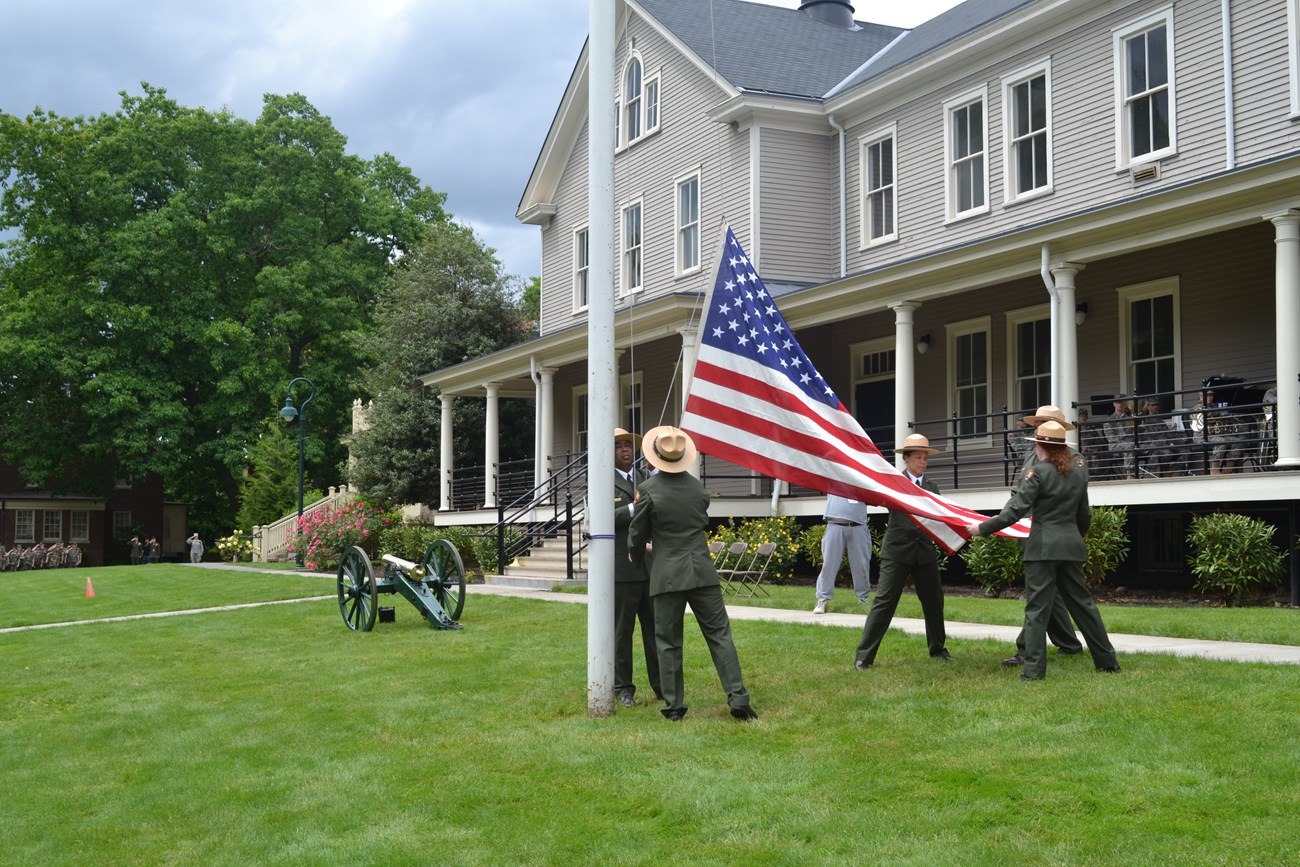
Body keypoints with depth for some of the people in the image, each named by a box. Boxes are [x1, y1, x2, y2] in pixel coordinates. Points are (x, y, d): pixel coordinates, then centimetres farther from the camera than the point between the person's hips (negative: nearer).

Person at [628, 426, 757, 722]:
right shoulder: (697, 486, 6)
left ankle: (674, 706, 9)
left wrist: (638, 562, 20)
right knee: (719, 634, 4)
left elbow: (636, 537, -1)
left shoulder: (648, 490, -8)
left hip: (667, 574, -3)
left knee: (668, 642, 6)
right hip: (702, 571, 3)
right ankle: (738, 699, -2)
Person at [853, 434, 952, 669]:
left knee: (933, 600, 12)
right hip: (897, 551, -5)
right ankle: (864, 656, -7)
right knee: (884, 601, -9)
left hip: (925, 552, 5)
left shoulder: (931, 488, 14)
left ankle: (937, 648, 32)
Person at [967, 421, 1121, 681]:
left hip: (1043, 547, -6)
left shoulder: (1039, 471, -10)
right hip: (1071, 544, 6)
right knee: (1082, 602, 16)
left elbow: (1015, 511, -14)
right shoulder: (1078, 470, 10)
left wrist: (982, 528, -8)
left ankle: (1034, 669, -6)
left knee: (1037, 607, -4)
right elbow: (1084, 514, 18)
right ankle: (1107, 660, 21)